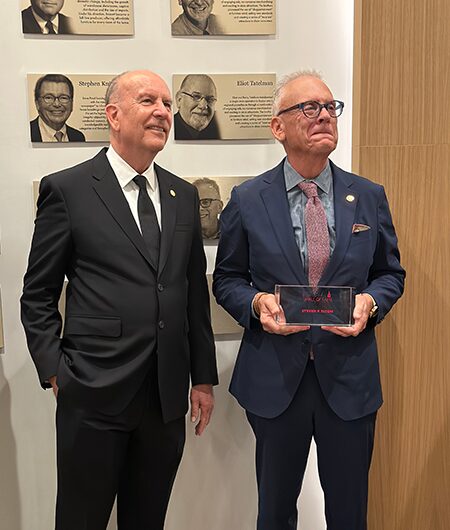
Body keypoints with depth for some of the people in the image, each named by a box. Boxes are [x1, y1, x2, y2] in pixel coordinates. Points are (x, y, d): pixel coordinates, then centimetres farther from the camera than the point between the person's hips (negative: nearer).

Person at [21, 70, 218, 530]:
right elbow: (37, 296, -1)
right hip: (95, 395, -4)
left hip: (168, 397, 4)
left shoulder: (184, 195, 9)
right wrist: (55, 371, -8)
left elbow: (195, 293, 11)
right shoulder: (66, 189, -4)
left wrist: (204, 377, 10)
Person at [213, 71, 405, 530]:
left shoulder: (369, 196, 2)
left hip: (349, 375, 2)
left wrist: (370, 302, -11)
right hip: (275, 376, -1)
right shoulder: (247, 200, -3)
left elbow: (390, 273, 10)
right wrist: (257, 303, -17)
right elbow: (226, 280, 4)